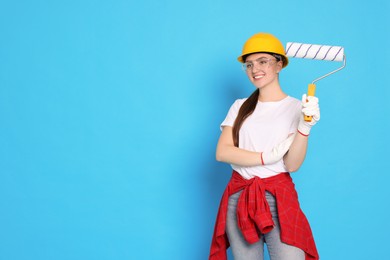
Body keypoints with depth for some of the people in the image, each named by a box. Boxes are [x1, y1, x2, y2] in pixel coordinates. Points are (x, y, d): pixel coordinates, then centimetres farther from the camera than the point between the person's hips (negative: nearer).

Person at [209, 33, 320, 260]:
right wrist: (266, 157, -12)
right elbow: (222, 152, -3)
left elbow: (292, 165, -8)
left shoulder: (296, 107, 0)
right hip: (239, 197, 3)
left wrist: (305, 127, -23)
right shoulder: (240, 107, 9)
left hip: (278, 198, -3)